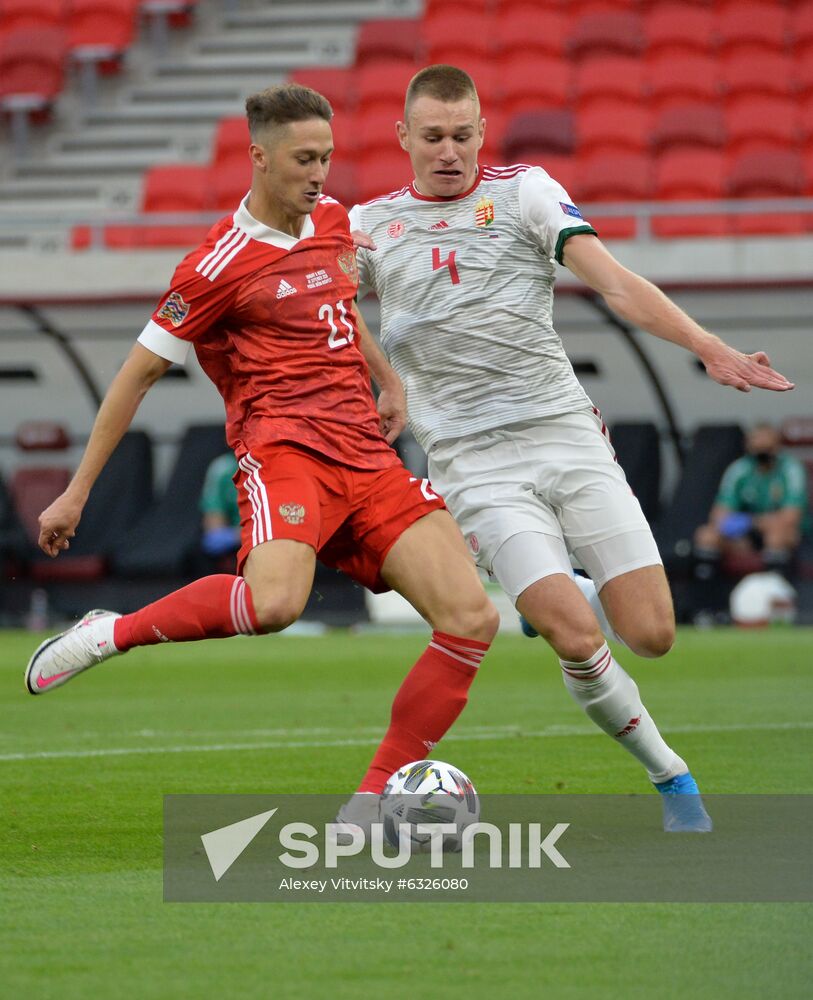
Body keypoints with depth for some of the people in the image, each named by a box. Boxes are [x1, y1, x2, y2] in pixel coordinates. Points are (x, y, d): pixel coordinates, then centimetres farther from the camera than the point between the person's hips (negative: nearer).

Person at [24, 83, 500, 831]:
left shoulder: (334, 220, 16)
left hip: (369, 459, 7)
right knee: (273, 602, -37)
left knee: (473, 617, -8)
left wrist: (388, 382, 27)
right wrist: (77, 492, 2)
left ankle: (375, 802, -4)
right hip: (285, 448, -7)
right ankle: (111, 633, -12)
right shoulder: (221, 265, -5)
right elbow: (139, 374, 1)